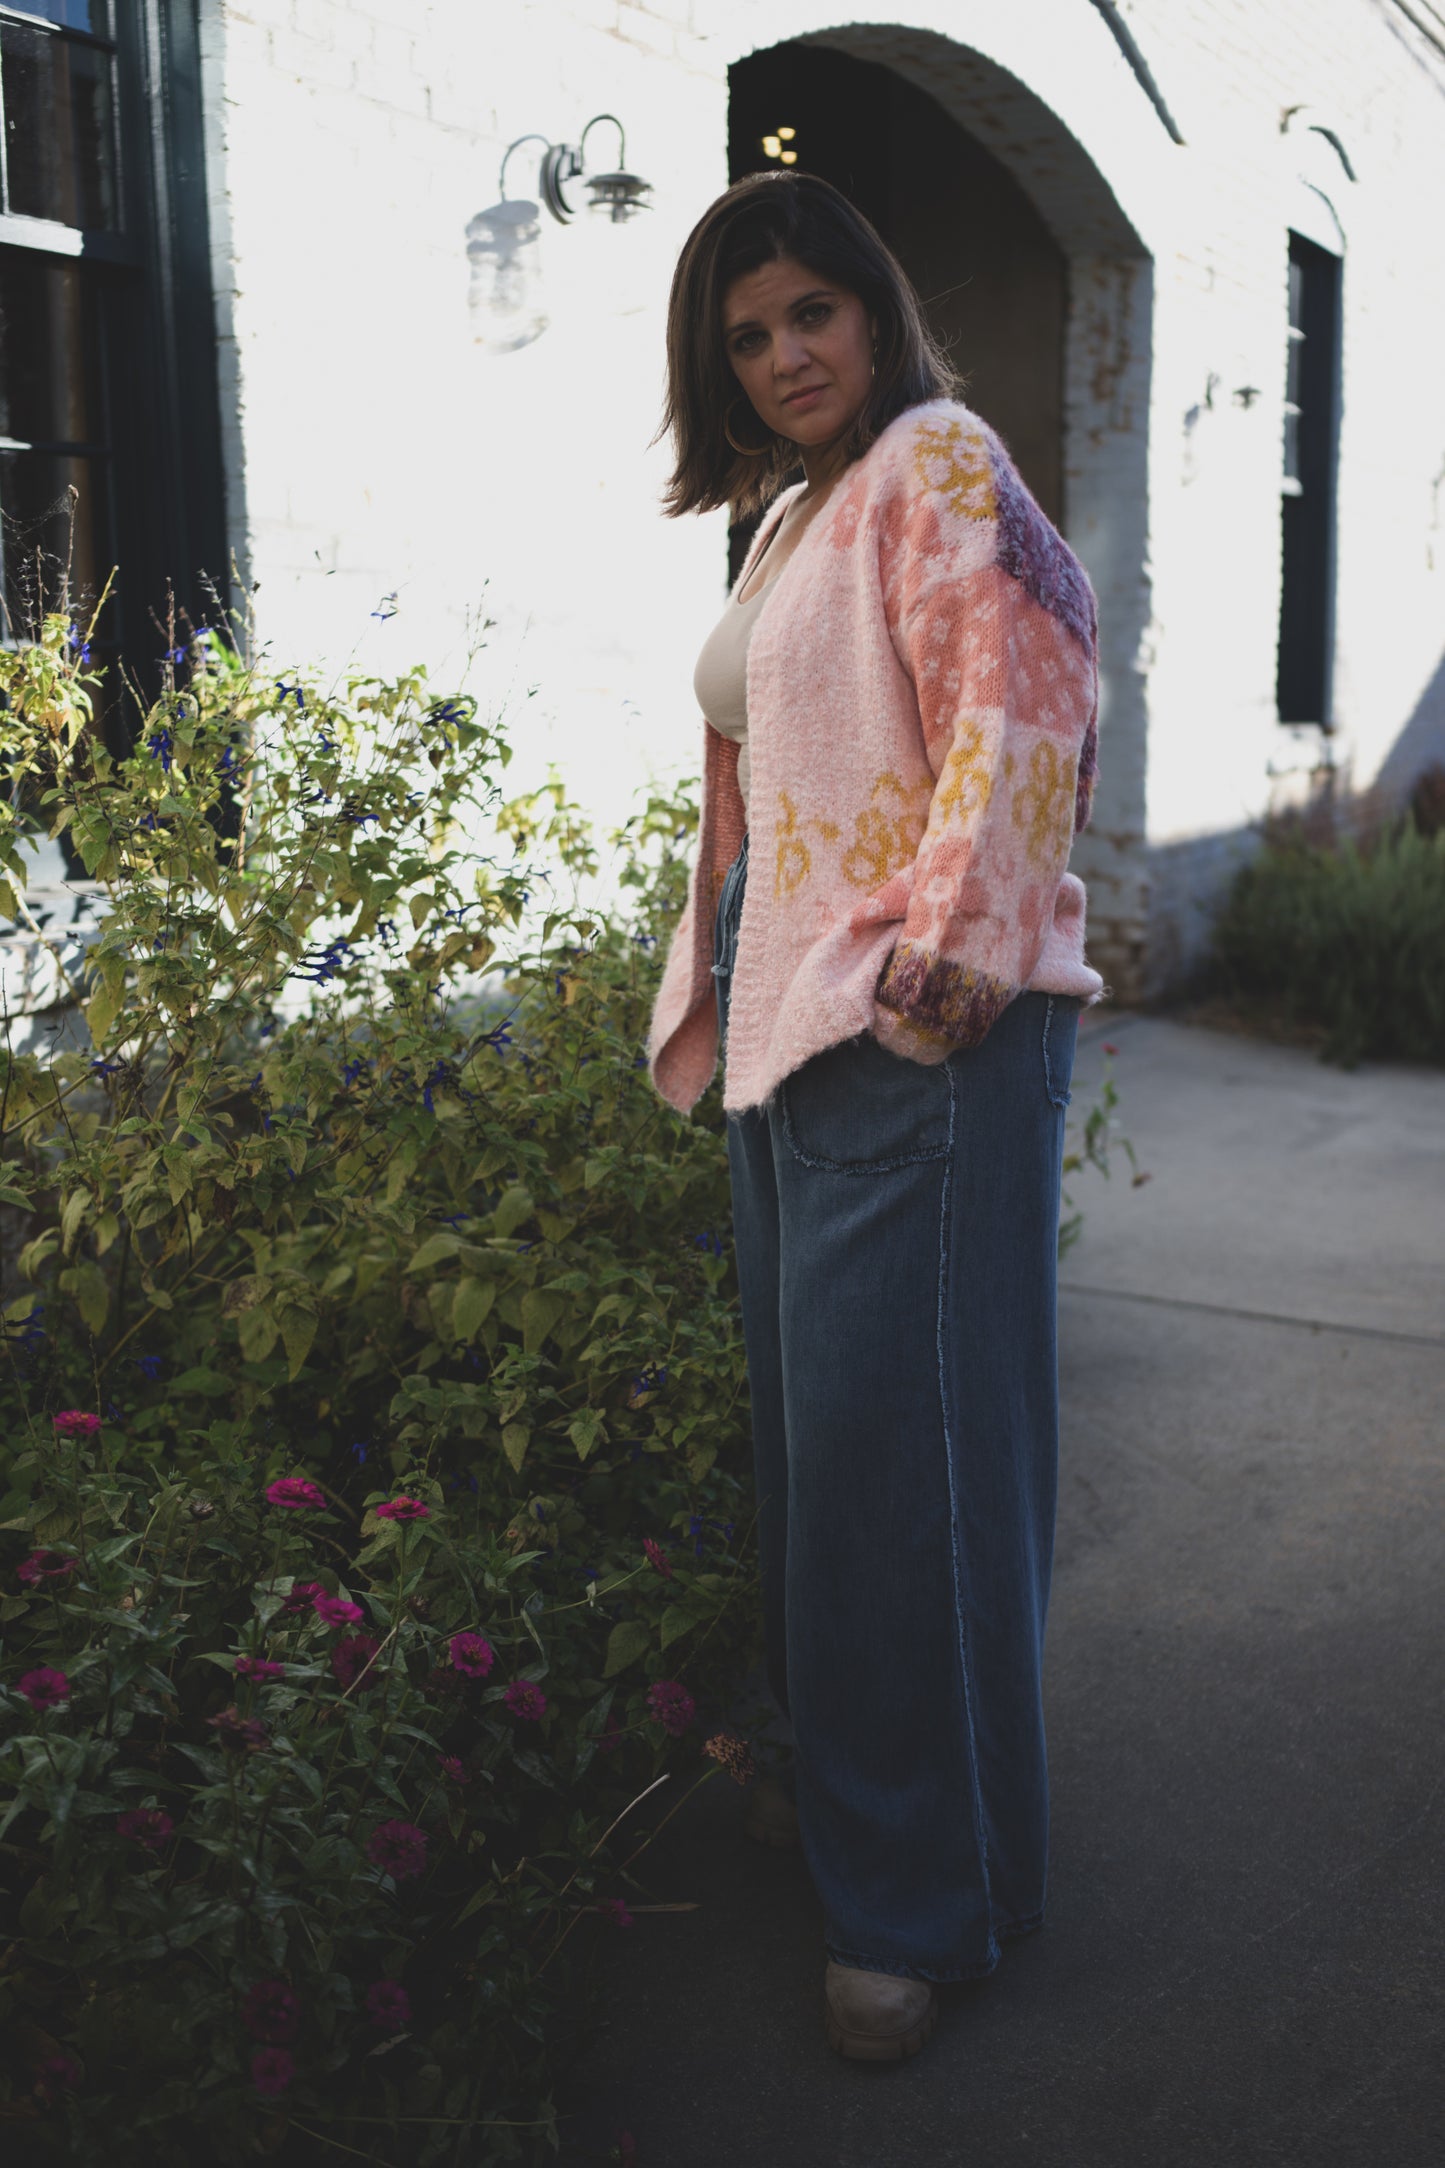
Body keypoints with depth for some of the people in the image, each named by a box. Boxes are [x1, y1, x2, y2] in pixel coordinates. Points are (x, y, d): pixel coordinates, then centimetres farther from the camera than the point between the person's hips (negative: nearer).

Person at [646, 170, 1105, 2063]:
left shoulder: (938, 457, -3)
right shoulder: (790, 519, 22)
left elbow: (1007, 701, -16)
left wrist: (946, 933, -24)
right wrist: (719, 982, 22)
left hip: (917, 1021, -9)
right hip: (789, 1019, 9)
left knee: (900, 1434, -5)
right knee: (813, 1422, 15)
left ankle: (928, 1893, 9)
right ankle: (845, 1776, 33)